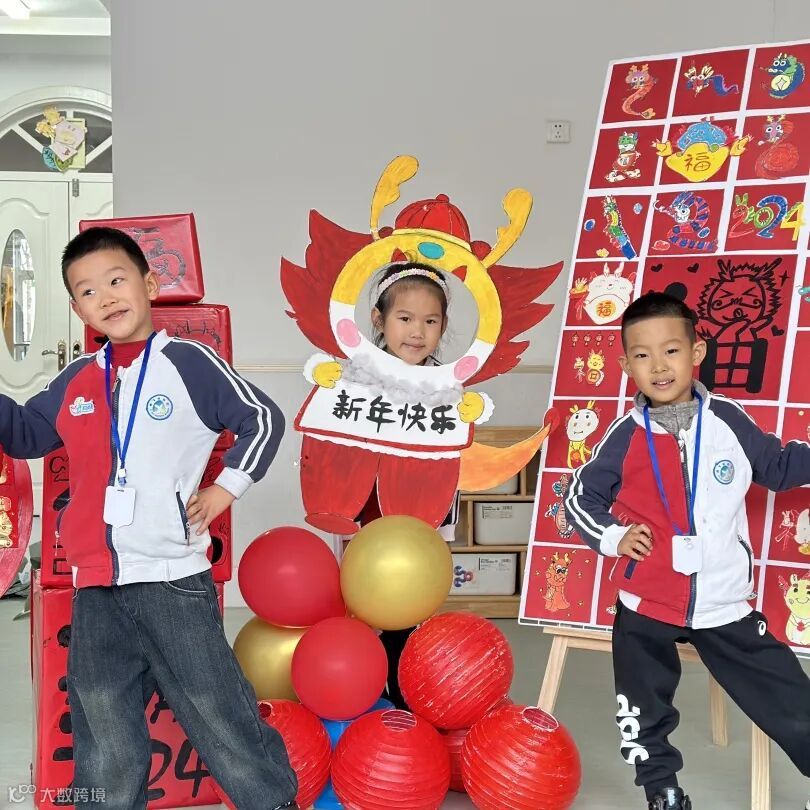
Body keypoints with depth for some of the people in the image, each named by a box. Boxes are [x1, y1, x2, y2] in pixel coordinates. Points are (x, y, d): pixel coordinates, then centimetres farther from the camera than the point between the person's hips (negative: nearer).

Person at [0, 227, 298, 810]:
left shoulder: (188, 363, -5)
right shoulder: (76, 381, 10)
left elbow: (263, 419, 0)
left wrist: (225, 488, -2)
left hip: (174, 580, -5)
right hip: (95, 587, 5)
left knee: (218, 714, 5)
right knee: (104, 746, 16)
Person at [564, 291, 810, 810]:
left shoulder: (729, 420, -7)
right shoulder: (625, 437, -8)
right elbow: (581, 498, 4)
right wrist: (613, 537, -9)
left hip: (725, 601, 0)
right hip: (647, 604, 0)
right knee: (646, 716, 14)